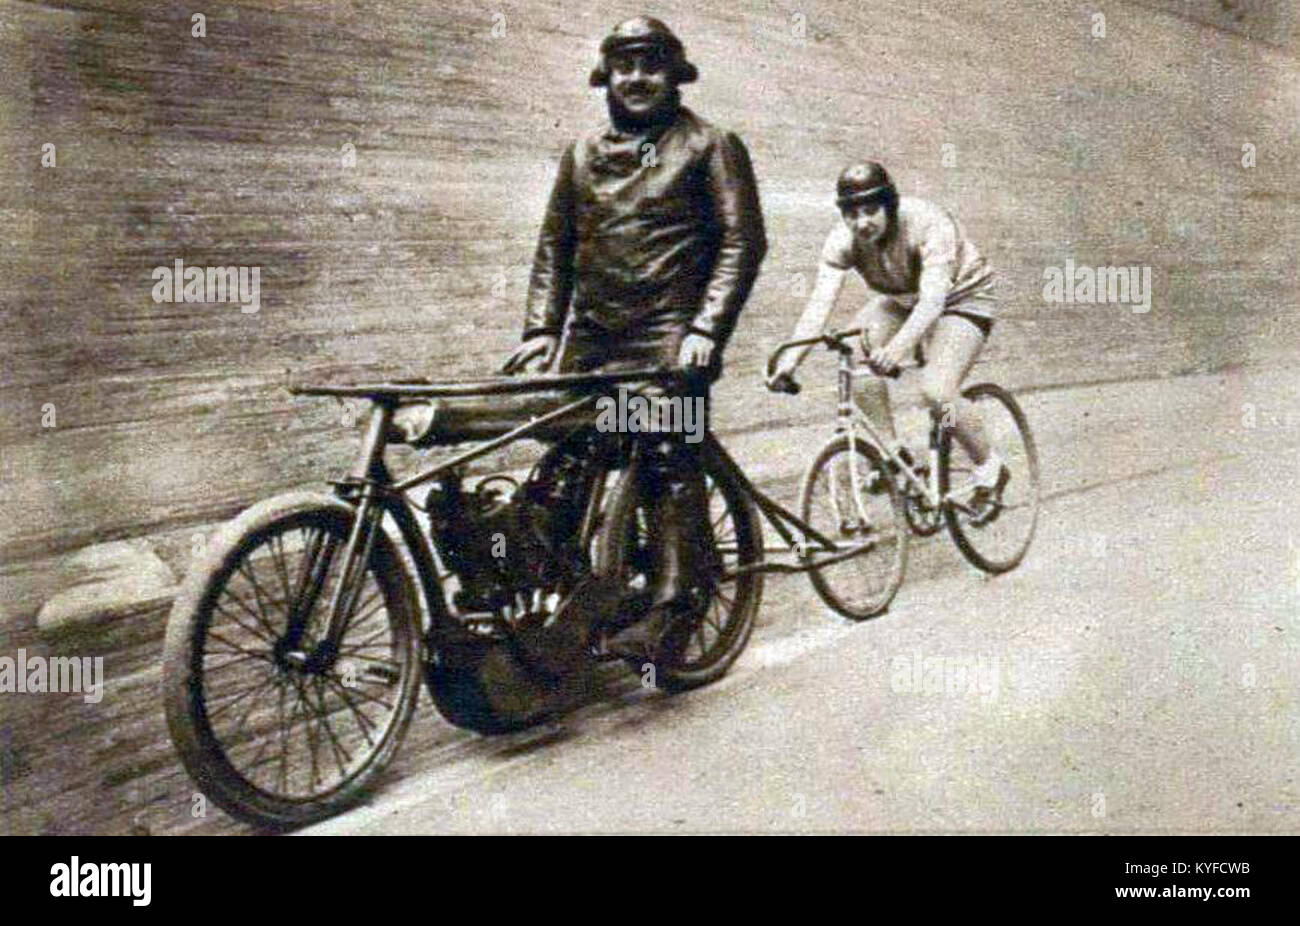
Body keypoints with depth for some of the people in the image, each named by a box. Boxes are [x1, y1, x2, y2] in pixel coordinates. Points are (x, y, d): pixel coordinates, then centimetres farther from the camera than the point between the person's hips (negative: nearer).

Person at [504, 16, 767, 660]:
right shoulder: (583, 154, 20)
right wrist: (541, 328, 7)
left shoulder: (710, 147, 6)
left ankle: (668, 610, -15)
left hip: (669, 336, -5)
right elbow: (555, 245, 20)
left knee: (668, 460, -15)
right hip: (592, 337, 5)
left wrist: (705, 329, -12)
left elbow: (742, 240, -2)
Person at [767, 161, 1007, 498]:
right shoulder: (843, 239, -21)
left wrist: (897, 348, -63)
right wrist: (788, 362, -44)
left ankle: (990, 468, 0)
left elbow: (932, 300, -45)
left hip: (960, 298, -5)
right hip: (899, 299, 6)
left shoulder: (930, 224, -34)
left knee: (936, 392, -26)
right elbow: (820, 302, -31)